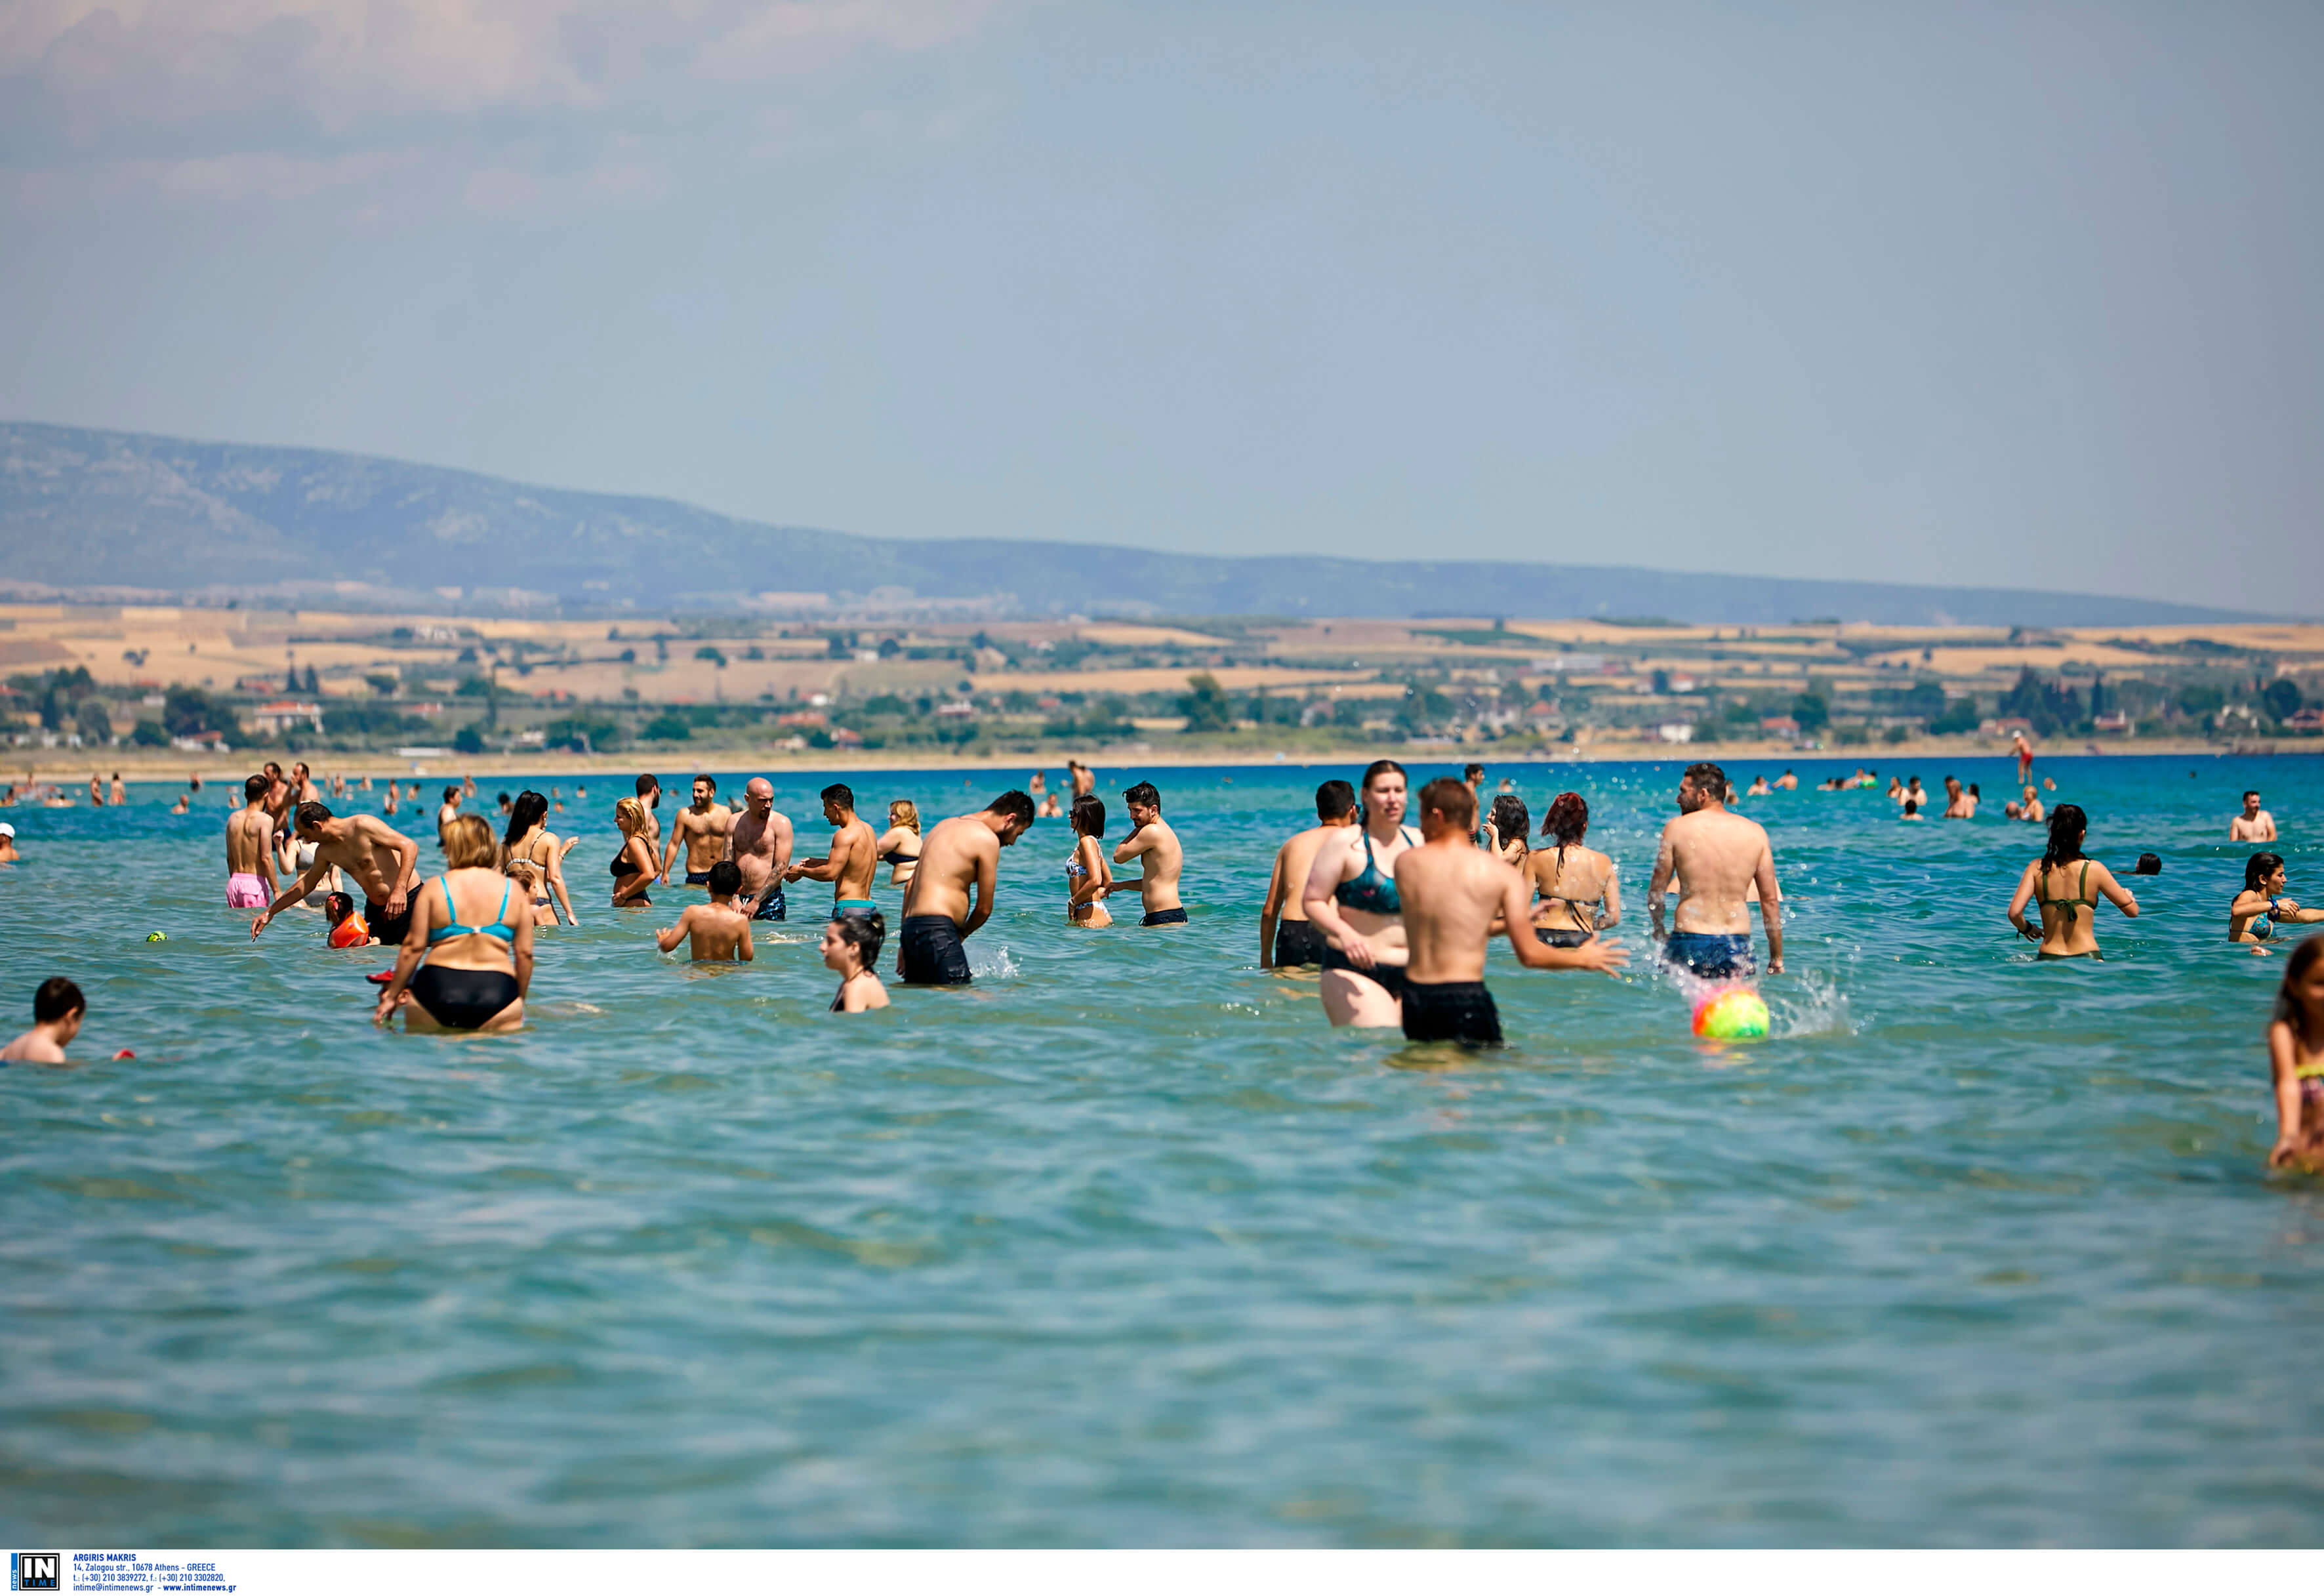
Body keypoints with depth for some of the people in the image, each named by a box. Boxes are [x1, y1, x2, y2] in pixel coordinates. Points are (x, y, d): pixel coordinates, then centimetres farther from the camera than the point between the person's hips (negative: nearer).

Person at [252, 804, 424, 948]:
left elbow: (410, 846, -19)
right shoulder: (325, 851, 8)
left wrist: (400, 890, -29)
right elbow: (305, 884, 24)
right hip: (375, 908, 7)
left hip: (408, 901, -7)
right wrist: (270, 912, 23)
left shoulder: (362, 826, -16)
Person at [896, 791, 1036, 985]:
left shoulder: (945, 826, 24)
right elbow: (984, 908, 0)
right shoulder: (987, 839, -3)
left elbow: (911, 887, 25)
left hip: (912, 926, 9)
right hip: (938, 929, -9)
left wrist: (905, 943, 25)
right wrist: (962, 934, 21)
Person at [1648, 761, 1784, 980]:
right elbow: (1770, 900, 7)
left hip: (1689, 941, -2)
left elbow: (1656, 892, 5)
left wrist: (1658, 931, 24)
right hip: (1738, 945, 2)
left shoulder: (1677, 829, 0)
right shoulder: (1755, 833, 7)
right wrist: (1777, 961, 13)